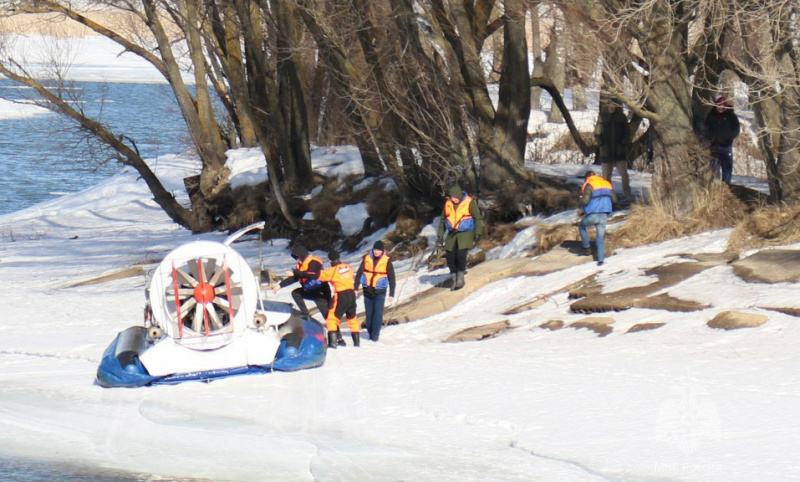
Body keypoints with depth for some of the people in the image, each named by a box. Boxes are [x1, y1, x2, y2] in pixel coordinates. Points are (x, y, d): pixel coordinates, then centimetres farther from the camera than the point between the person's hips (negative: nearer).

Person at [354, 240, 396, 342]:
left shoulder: (387, 261, -5)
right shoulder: (367, 259, 1)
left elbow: (391, 278, -1)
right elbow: (359, 273, 5)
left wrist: (391, 294, -2)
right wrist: (356, 288, 0)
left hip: (380, 292, -3)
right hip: (367, 291, 3)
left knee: (378, 314, -10)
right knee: (369, 313, 7)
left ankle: (375, 335, -6)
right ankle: (370, 333, 16)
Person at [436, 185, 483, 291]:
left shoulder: (469, 203, -9)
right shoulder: (448, 204, 3)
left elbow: (478, 218, -1)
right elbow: (443, 220, 15)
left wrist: (478, 233, -7)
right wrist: (440, 235, 13)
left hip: (466, 233, -4)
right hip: (452, 234, 4)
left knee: (461, 254, -19)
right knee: (450, 256, -4)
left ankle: (460, 277, -2)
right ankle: (455, 279, 12)